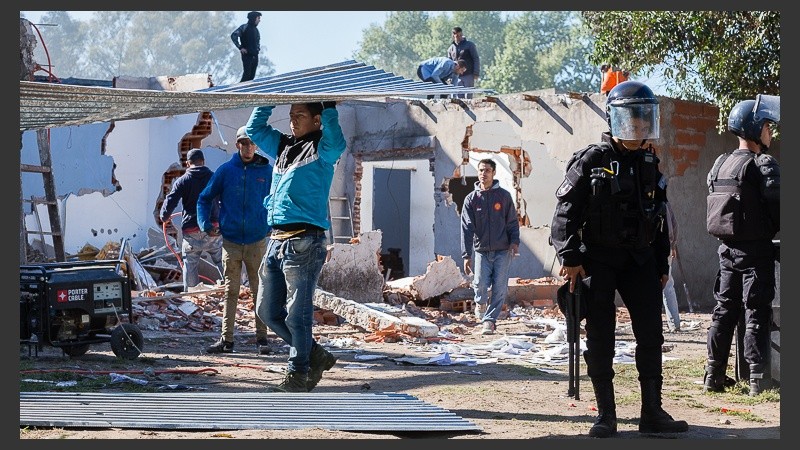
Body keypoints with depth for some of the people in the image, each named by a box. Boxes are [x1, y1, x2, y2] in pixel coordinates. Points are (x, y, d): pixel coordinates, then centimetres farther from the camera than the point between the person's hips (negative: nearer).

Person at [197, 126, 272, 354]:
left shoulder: (266, 171, 3)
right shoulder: (225, 170, 4)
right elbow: (204, 198, 12)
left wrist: (272, 227, 3)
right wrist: (205, 223, 0)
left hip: (257, 241, -1)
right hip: (230, 241, 1)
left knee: (259, 291, 1)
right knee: (230, 292, 5)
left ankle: (262, 337, 8)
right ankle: (226, 339, 7)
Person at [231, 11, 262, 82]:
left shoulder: (256, 29, 16)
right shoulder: (244, 27, -6)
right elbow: (233, 35, -15)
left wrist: (258, 48, 15)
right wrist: (240, 47, -16)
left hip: (255, 56, 7)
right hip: (247, 55, -7)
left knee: (252, 76, 2)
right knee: (247, 75, -14)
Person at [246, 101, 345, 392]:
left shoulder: (321, 150, -2)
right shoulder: (282, 146, 19)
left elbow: (335, 143, -25)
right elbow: (254, 128, 30)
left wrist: (329, 106, -25)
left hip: (304, 242, -8)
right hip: (276, 240, 8)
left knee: (297, 313, -4)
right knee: (268, 310, 11)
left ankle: (298, 374, 8)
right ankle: (316, 356, 22)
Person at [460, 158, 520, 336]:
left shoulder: (504, 196, 4)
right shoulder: (471, 199, 4)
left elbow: (513, 222, 7)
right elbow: (467, 228, 0)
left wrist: (515, 241, -10)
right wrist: (466, 255, -7)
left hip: (502, 251, 0)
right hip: (481, 250, 0)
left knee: (499, 288, -5)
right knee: (480, 284, -11)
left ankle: (489, 319, 5)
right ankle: (480, 303, 22)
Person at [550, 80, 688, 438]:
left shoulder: (650, 164, 11)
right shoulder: (591, 160, -6)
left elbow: (658, 219, 18)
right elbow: (566, 211, -9)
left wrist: (661, 266, 16)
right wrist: (569, 258, -15)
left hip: (639, 260, 5)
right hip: (598, 259, -5)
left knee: (651, 335, 1)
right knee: (600, 338, 0)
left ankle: (652, 413, 9)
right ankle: (605, 415, 7)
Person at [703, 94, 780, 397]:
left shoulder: (720, 165, 10)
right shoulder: (763, 165, -13)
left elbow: (715, 205, 11)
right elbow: (776, 204, -17)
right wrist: (772, 229, 2)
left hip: (727, 247, 7)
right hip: (755, 248, -7)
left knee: (724, 310, 12)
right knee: (757, 314, -4)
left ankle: (714, 377, 14)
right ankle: (759, 380, -4)